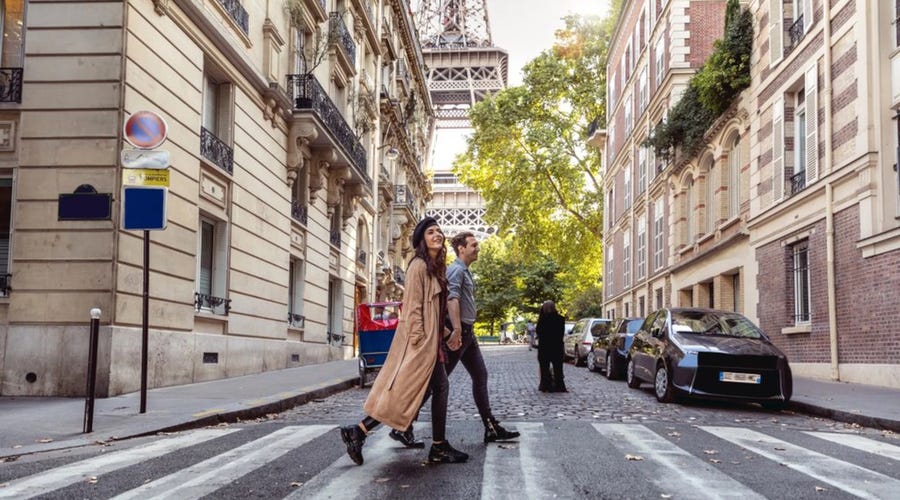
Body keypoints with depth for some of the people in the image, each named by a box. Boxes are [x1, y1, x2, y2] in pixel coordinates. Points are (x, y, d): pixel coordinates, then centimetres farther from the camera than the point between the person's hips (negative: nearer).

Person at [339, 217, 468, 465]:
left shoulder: (435, 267, 16)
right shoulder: (418, 265, -11)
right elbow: (413, 306, -17)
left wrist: (443, 332, 16)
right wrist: (419, 339, -21)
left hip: (431, 341, 10)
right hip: (419, 341, -10)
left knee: (440, 388, 6)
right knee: (403, 392, -8)